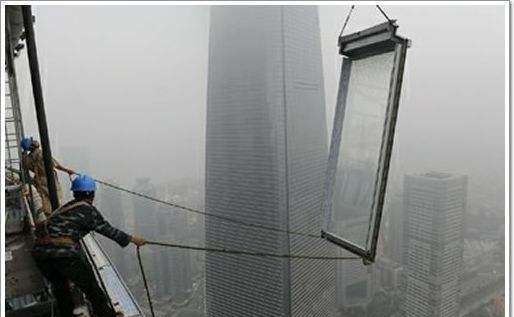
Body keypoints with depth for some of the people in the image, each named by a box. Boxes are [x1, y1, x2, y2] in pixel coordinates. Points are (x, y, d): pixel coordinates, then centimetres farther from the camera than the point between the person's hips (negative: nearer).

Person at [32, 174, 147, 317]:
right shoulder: (88, 209, 0)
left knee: (59, 286, 29)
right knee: (91, 288, 9)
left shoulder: (66, 206, 22)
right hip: (66, 252, -7)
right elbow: (107, 230, 3)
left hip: (39, 250, 7)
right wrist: (132, 239, 11)